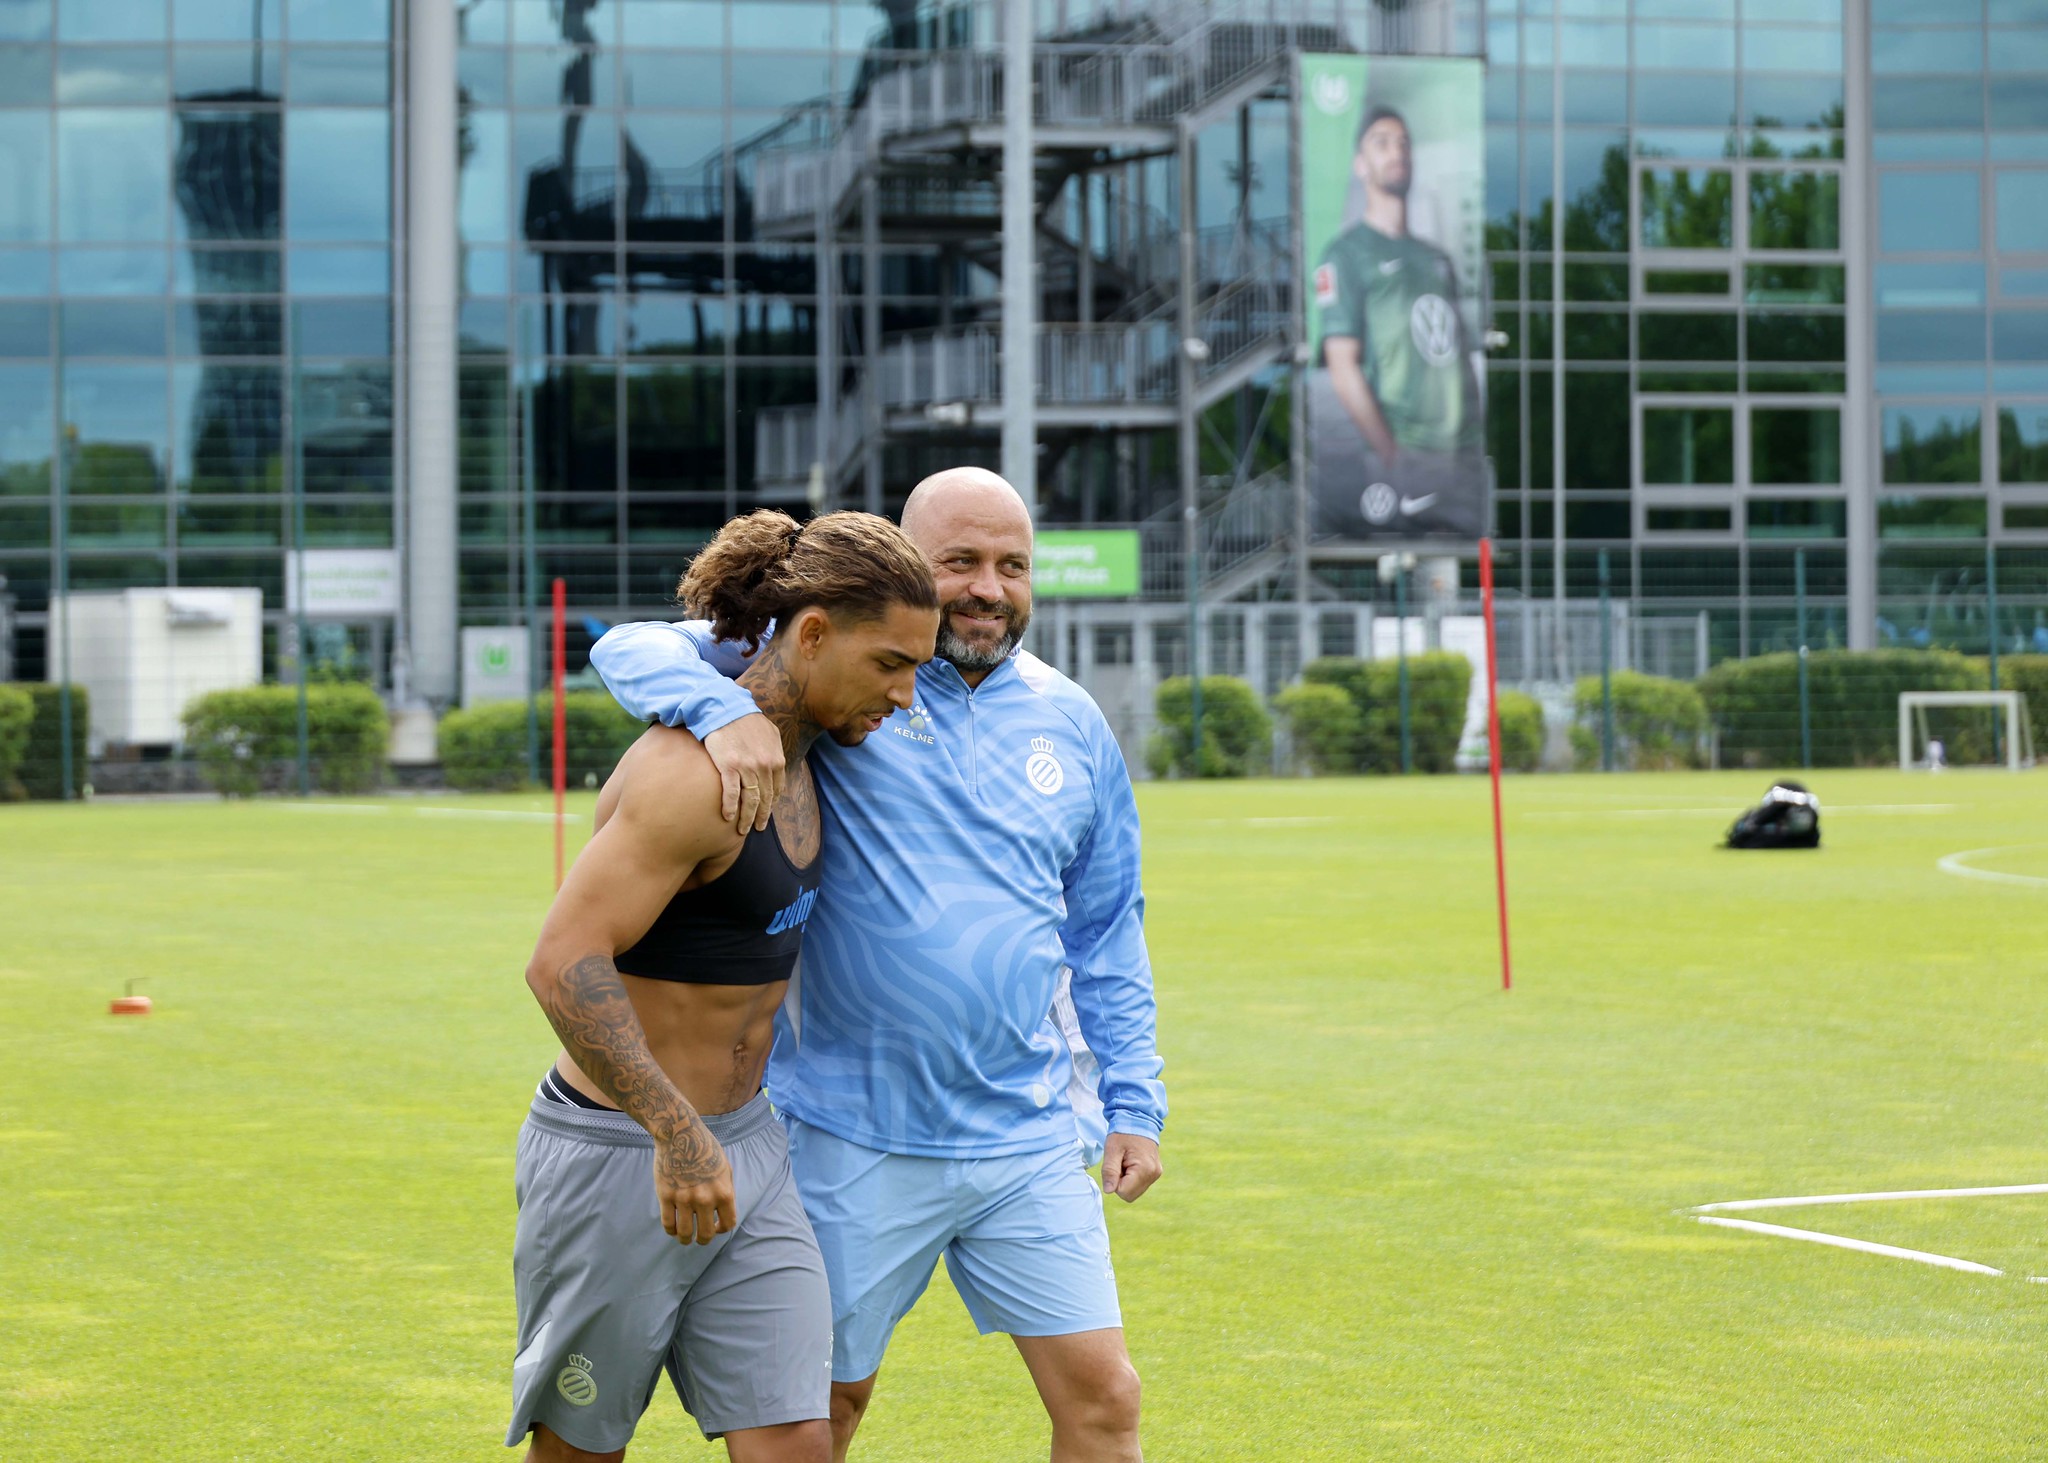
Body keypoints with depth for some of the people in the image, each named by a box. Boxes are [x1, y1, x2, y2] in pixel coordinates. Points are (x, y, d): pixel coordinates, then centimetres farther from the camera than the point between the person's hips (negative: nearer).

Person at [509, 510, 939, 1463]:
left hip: (742, 1145, 8)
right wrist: (678, 1134, -34)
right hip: (619, 1155, -8)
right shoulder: (695, 771, -22)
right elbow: (564, 964, -29)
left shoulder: (791, 750, 7)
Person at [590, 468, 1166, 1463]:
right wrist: (723, 709, -32)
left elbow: (1106, 931, 16)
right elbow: (633, 650, -11)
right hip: (852, 1143, -3)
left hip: (1026, 1144, 3)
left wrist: (1134, 1101, 11)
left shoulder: (1071, 725, 8)